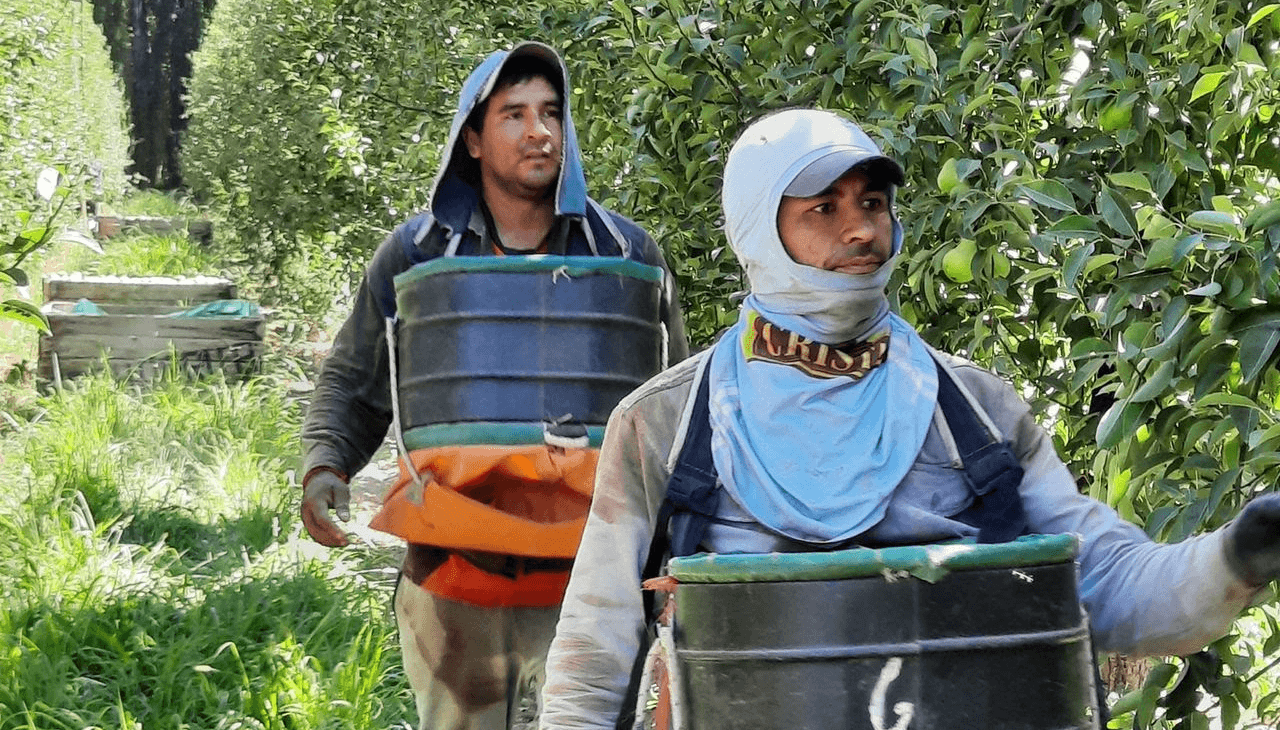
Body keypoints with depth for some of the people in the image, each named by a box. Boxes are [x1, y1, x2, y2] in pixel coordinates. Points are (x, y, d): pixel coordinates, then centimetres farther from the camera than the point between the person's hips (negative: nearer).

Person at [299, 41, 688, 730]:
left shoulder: (625, 252, 5)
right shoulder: (414, 253, 4)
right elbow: (351, 383, 13)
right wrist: (323, 466, -6)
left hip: (587, 577, 0)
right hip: (453, 576, 0)